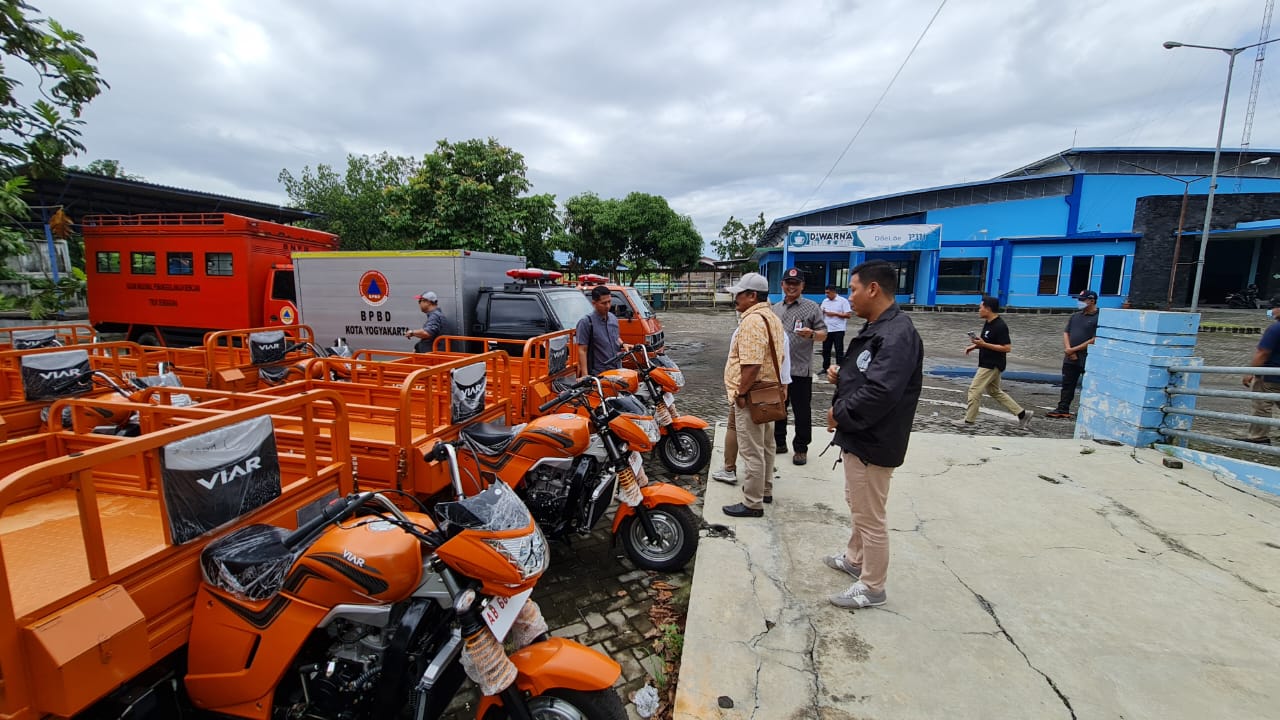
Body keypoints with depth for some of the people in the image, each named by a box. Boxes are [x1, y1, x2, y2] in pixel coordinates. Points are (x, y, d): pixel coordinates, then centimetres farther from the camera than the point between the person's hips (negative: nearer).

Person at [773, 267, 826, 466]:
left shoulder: (812, 307, -2)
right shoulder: (775, 308, 14)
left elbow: (823, 333, -5)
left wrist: (811, 334, -24)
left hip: (800, 369, -5)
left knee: (802, 411, 3)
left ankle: (801, 448, 15)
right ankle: (779, 442, 29)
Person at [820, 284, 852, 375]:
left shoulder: (843, 301, -5)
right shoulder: (825, 301, 12)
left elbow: (848, 315, -10)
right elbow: (820, 314, 18)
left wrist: (834, 314, -15)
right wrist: (821, 312, -6)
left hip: (838, 330, -5)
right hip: (826, 329, 5)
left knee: (839, 350, 0)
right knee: (825, 350, 10)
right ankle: (825, 368, 21)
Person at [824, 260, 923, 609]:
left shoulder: (897, 335, -24)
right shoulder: (876, 328, 10)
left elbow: (880, 393, -33)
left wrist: (839, 414, -19)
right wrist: (841, 376, 2)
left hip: (873, 442, -11)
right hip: (859, 437, 11)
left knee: (870, 517, 5)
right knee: (858, 506, 26)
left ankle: (872, 587, 22)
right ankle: (855, 558, 45)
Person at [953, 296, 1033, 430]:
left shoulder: (1000, 326, -21)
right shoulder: (987, 323, 8)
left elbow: (1007, 348, -23)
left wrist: (984, 345, -26)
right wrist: (975, 346, 6)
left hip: (992, 365, -10)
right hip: (987, 363, 10)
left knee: (974, 390, -5)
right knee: (995, 391, 18)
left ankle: (968, 420, 5)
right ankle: (1022, 414, 26)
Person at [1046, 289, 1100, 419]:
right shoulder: (1075, 316, 13)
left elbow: (1095, 340, -15)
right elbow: (1066, 333, 10)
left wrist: (1074, 349, -14)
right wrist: (1068, 349, -6)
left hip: (1088, 360, -7)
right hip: (1070, 359, 7)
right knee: (1067, 385, 11)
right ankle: (1063, 409, 17)